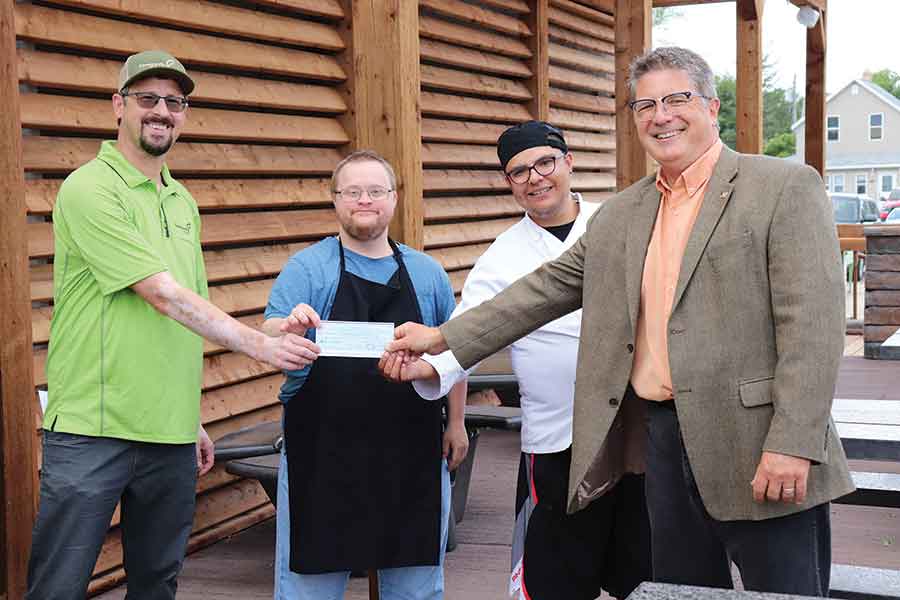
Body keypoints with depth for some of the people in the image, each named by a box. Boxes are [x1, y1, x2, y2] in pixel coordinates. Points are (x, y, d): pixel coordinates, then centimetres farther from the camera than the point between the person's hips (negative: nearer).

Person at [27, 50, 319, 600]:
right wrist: (260, 344, -20)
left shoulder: (183, 202, 14)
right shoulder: (90, 189, -10)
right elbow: (163, 295, -18)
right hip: (92, 432, -7)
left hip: (171, 436, 7)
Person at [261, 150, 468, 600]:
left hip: (412, 453, 3)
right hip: (324, 453, -3)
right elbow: (270, 339, -11)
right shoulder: (307, 267, 0)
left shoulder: (427, 273, 10)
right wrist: (288, 329, -34)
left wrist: (456, 423, 11)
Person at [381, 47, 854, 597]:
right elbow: (545, 289, 17)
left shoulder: (786, 188, -5)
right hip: (663, 438, 6)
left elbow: (812, 323, -12)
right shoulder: (620, 215, 14)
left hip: (759, 448, -5)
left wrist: (792, 445, -19)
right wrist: (442, 339, 11)